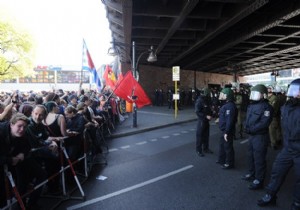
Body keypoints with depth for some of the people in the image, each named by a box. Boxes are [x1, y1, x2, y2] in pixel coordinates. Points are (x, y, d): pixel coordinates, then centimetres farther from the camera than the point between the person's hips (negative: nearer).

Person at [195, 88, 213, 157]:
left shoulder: (206, 100, 10)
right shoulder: (199, 101, -15)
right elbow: (197, 112, -20)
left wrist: (210, 114, 2)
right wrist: (206, 116, -23)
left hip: (206, 120, 8)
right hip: (201, 120, -8)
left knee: (206, 135, 16)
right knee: (200, 135, -1)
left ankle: (205, 148, 30)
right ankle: (198, 150, 9)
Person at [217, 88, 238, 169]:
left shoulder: (230, 106, -23)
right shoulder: (227, 104, 11)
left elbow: (229, 120, -27)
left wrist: (227, 132, -26)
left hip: (228, 131, -10)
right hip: (224, 130, 10)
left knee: (228, 147, 3)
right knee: (222, 145, 22)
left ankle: (229, 163, 18)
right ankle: (221, 159, 38)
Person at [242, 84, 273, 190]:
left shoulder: (266, 107, -17)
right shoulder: (252, 105, 9)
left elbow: (264, 123, -24)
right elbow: (248, 119, 16)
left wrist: (251, 129, -23)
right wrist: (246, 128, -3)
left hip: (260, 137, -9)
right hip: (252, 135, 9)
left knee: (259, 159, 1)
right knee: (251, 156, 21)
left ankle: (259, 180, 14)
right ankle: (252, 174, 39)